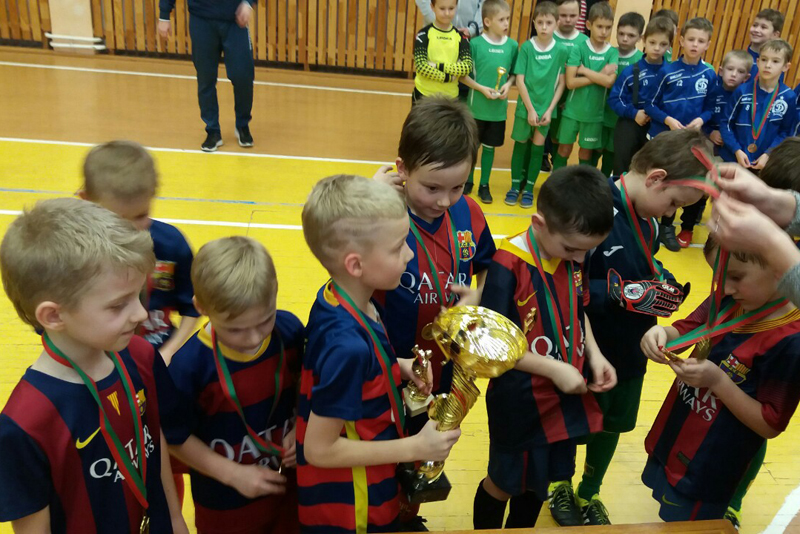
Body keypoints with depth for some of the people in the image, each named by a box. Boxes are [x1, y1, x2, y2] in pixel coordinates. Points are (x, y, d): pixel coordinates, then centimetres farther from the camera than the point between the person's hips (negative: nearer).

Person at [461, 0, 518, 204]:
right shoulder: (475, 44, -10)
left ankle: (484, 185, 25)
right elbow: (463, 74, -6)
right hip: (477, 106, -2)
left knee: (490, 146, 12)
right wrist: (481, 88, -16)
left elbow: (514, 73, 10)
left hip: (498, 108, 2)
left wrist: (508, 85, -9)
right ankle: (468, 181, 28)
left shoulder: (512, 46, -1)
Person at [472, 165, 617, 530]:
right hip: (521, 403, -6)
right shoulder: (508, 265, -25)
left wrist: (594, 355, -4)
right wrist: (554, 369, -22)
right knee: (504, 483, 16)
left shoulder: (573, 258, -5)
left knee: (540, 480, 24)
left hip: (567, 398, 6)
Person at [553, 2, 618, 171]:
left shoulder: (613, 53, -2)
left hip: (595, 112, 1)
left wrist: (584, 70, -16)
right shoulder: (578, 49, -7)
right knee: (564, 149, 8)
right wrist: (600, 75, -17)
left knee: (587, 152, 11)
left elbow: (609, 82, -18)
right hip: (572, 110, -1)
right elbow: (570, 82, -16)